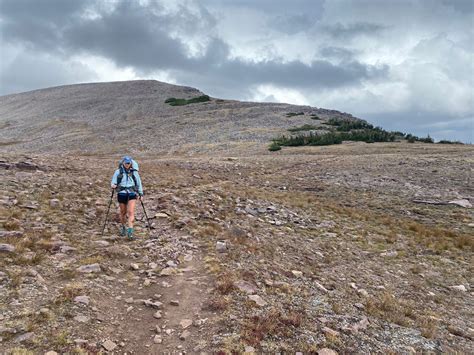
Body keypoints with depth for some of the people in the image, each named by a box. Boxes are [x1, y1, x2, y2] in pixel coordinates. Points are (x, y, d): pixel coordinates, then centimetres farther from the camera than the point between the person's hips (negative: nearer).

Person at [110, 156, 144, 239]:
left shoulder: (134, 172, 6)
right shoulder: (118, 172, 4)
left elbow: (139, 183, 15)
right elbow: (113, 182, 6)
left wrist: (141, 194, 15)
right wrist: (113, 185, -18)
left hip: (132, 193, 0)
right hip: (122, 193, 1)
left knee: (131, 212, -13)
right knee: (123, 212, 11)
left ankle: (130, 231, -16)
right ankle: (123, 227, 34)